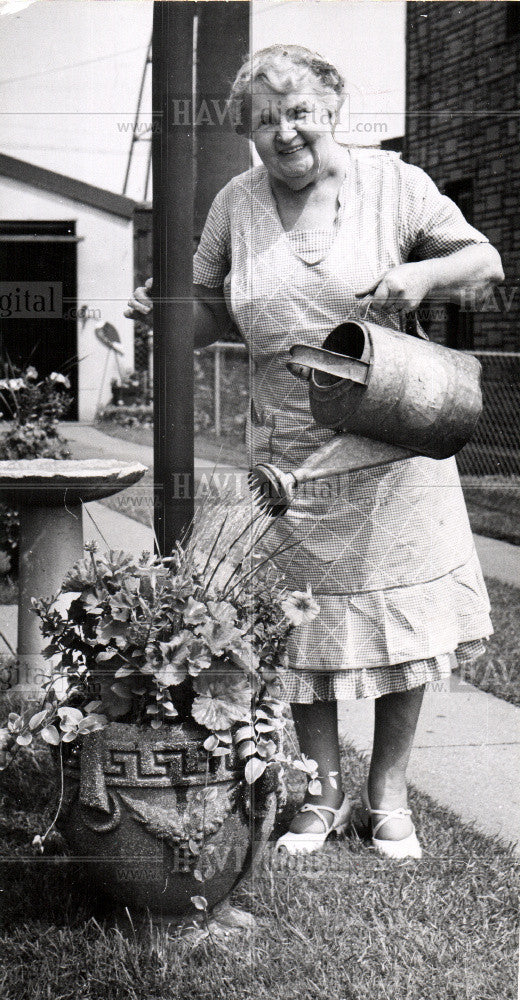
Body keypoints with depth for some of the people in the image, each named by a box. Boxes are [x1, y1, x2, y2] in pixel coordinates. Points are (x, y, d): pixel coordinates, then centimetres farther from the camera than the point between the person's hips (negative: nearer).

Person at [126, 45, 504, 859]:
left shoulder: (391, 183, -2)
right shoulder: (236, 205, 5)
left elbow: (486, 261, 1)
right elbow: (213, 310, 14)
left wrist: (423, 274, -19)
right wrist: (164, 312, -7)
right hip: (291, 449, 2)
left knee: (403, 618, 4)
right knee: (303, 622, 5)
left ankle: (388, 797, 20)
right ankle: (321, 795, 21)